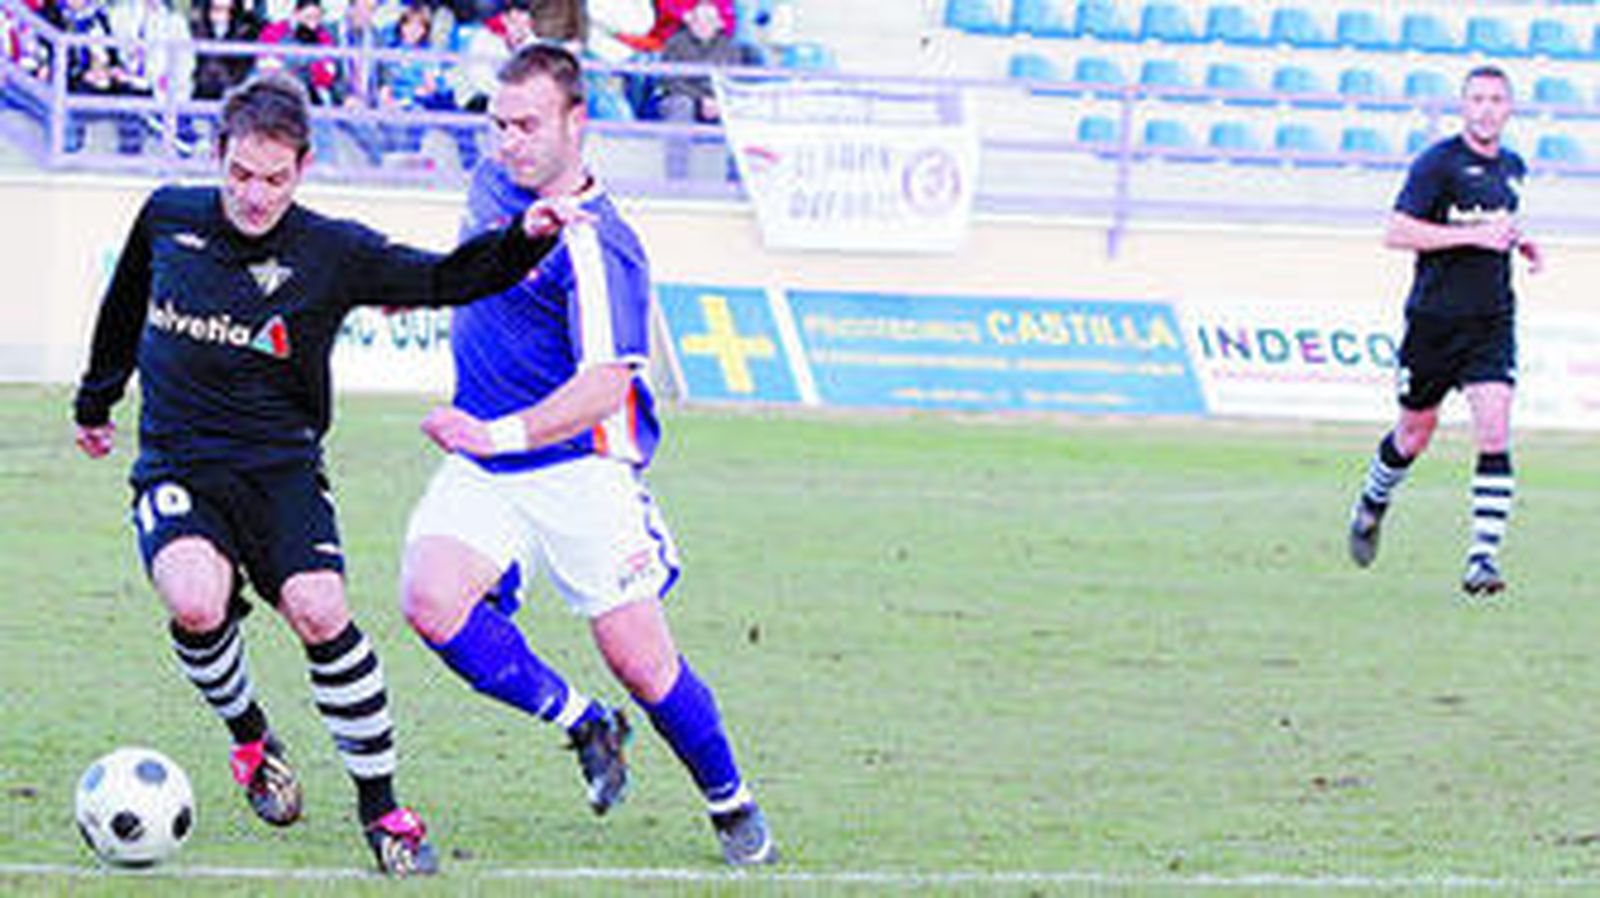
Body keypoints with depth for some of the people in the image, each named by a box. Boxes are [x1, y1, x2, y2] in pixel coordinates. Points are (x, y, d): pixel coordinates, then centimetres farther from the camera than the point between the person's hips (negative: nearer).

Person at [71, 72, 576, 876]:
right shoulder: (169, 217, 2)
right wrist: (96, 400, 34)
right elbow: (126, 304, 21)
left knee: (320, 611, -23)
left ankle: (379, 803, -7)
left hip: (280, 466, -1)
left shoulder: (332, 252, -5)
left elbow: (446, 280, -5)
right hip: (176, 469, 1)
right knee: (196, 604, -28)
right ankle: (250, 737, 4)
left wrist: (522, 240, -23)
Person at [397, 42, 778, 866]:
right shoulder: (491, 186, 4)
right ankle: (583, 726, 1)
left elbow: (606, 385, -29)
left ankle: (730, 803, 21)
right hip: (483, 468, 6)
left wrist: (502, 434, -37)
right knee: (430, 599, -19)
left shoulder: (592, 245, -20)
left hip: (579, 467, -6)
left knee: (638, 659, -5)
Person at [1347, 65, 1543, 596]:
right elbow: (1397, 233, -17)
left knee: (1494, 434, -13)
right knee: (1414, 433, 11)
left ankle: (1484, 554, -14)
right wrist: (1474, 235, -21)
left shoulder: (1512, 168, 12)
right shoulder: (1438, 163, -10)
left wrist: (1519, 242, 9)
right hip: (1435, 316, -4)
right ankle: (1371, 508, 41)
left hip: (1492, 320, 4)